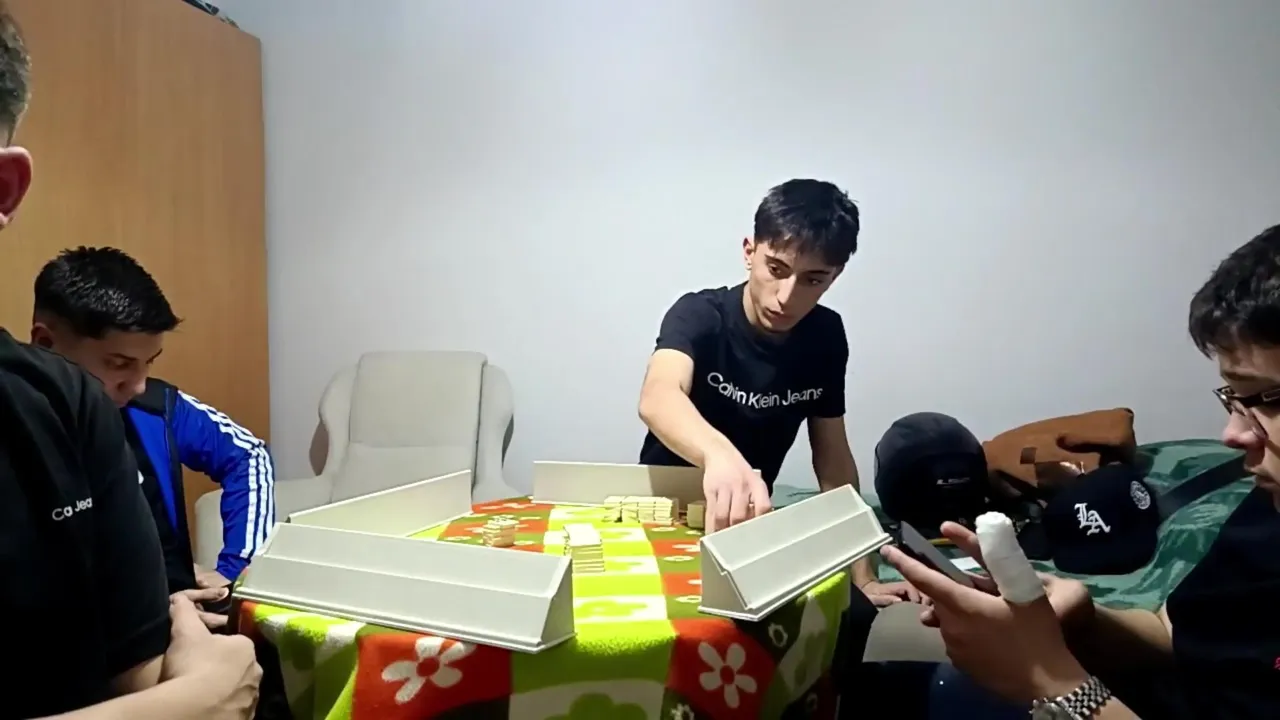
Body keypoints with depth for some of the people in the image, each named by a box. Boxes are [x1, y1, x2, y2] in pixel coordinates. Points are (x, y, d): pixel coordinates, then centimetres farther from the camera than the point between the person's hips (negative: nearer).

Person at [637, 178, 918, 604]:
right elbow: (658, 399, -43)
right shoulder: (699, 315, -22)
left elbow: (833, 458, 0)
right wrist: (720, 455, -64)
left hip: (748, 522, 4)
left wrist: (863, 577, -3)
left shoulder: (826, 336, -8)